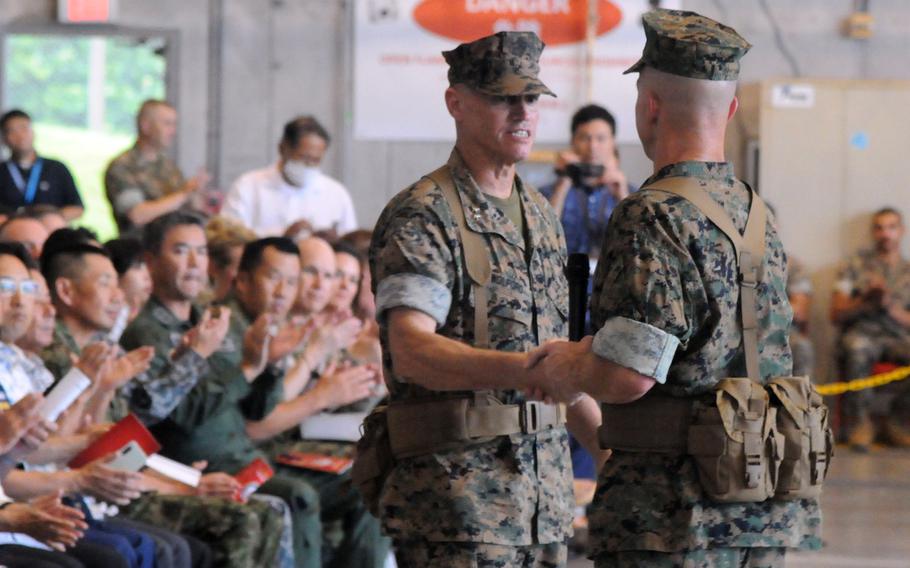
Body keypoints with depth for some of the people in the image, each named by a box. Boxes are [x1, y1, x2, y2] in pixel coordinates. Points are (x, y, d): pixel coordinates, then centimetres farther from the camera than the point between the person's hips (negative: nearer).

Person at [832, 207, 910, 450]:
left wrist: (890, 306, -8)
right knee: (856, 348, -39)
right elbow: (836, 313, 9)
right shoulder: (856, 265, 18)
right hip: (863, 331, -1)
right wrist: (866, 301, -6)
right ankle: (859, 423, -22)